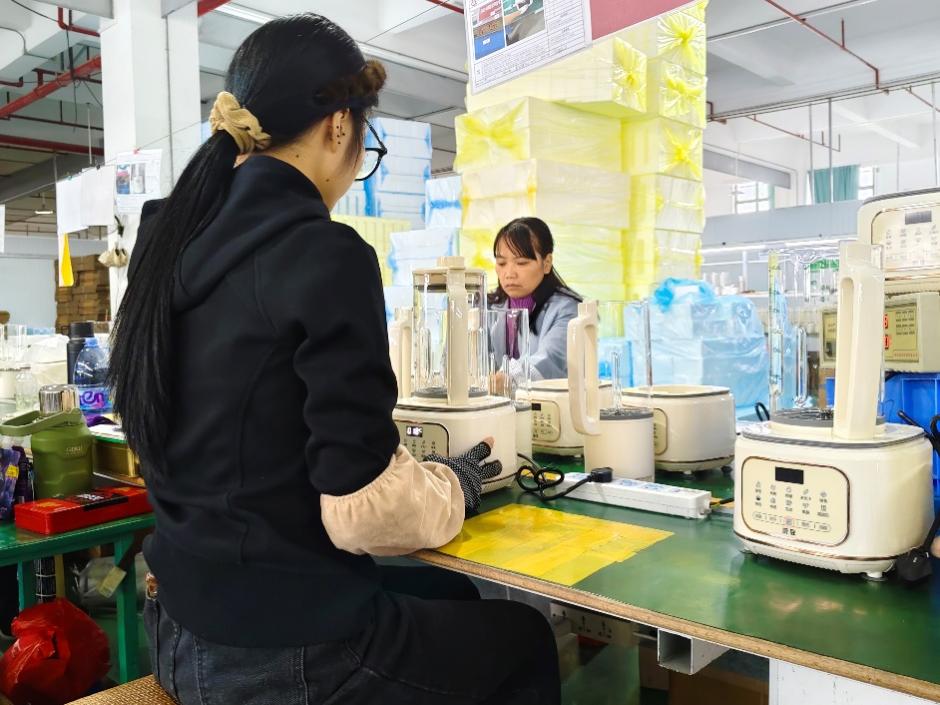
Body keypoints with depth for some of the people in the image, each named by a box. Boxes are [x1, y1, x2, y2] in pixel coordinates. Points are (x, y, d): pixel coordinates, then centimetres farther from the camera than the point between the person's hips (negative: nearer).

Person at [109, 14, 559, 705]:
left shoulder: (175, 236, 2)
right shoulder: (324, 254, -23)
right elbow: (365, 508, -23)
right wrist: (456, 485, -3)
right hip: (285, 649, -8)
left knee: (454, 595, 29)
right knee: (525, 636, 19)